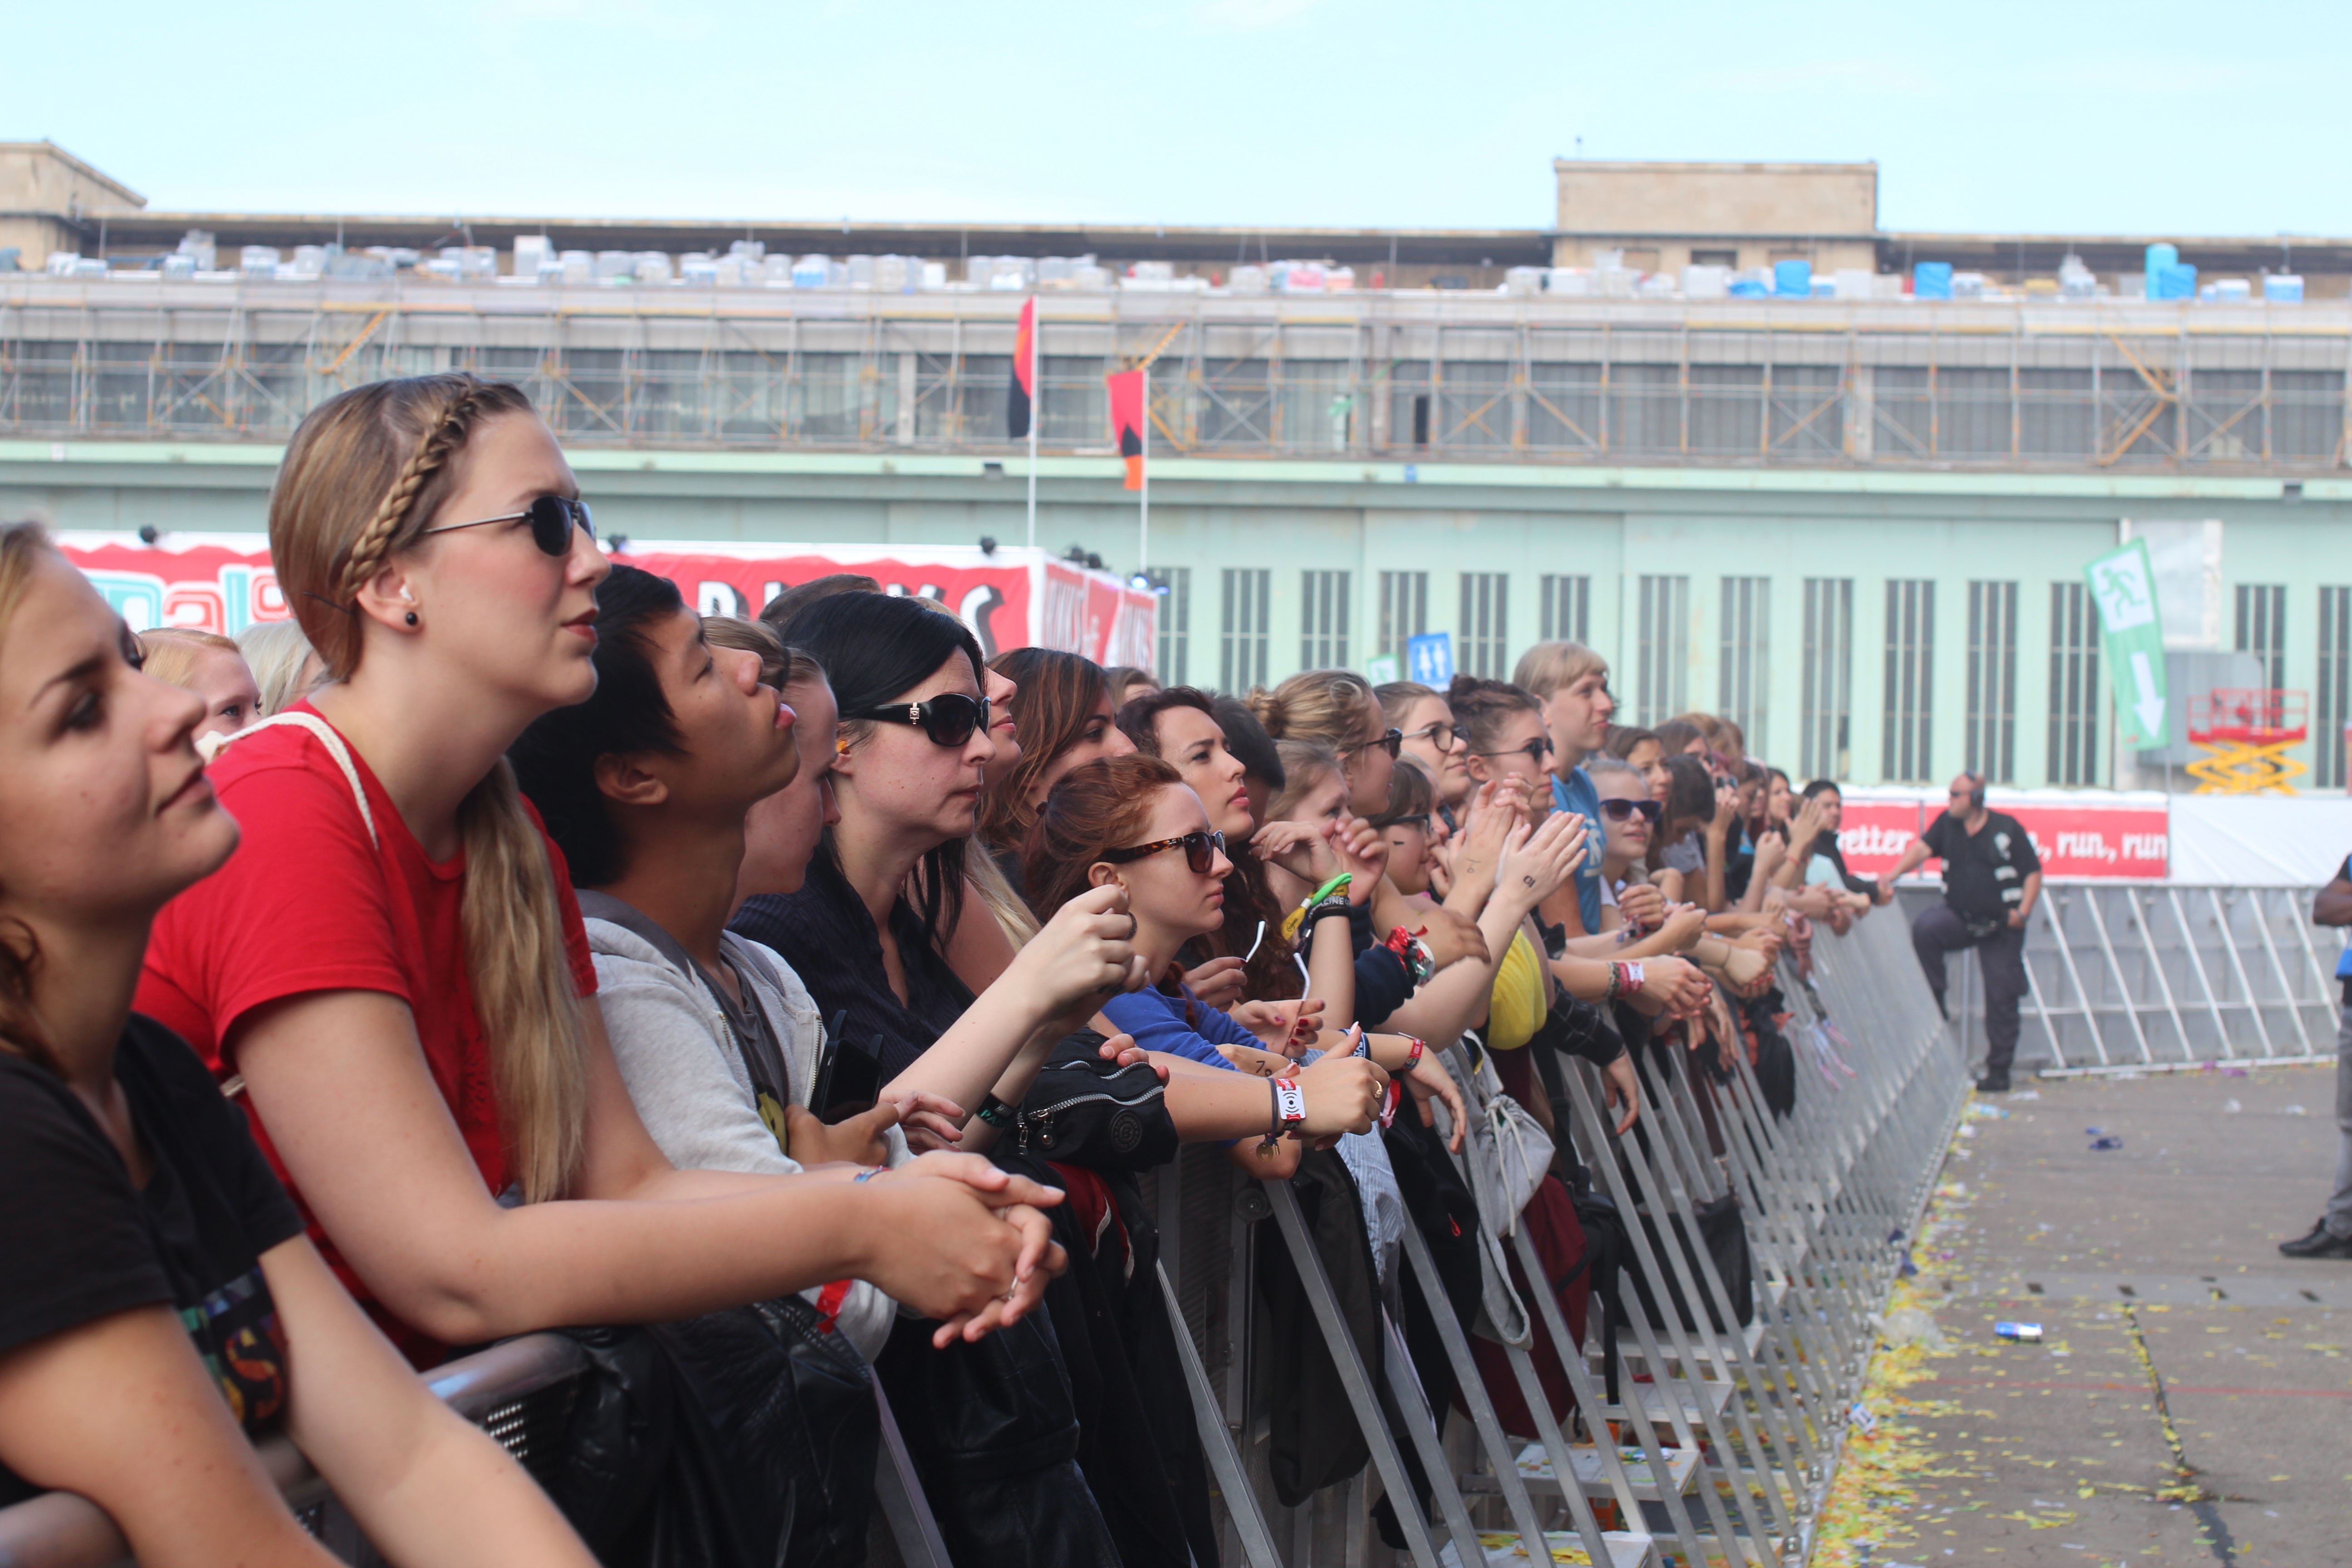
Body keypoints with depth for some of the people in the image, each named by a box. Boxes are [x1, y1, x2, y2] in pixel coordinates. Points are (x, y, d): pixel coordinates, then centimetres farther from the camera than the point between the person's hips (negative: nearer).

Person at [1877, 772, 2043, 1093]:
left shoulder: (2006, 828, -7)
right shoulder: (1947, 824, 3)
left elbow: (2033, 872, -3)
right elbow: (1922, 849, -11)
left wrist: (2023, 911, -15)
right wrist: (1892, 876, -28)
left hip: (2001, 925, -3)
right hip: (1960, 918, 3)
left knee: (2001, 998, -2)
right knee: (1925, 928, -29)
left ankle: (1998, 1070, 9)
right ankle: (1935, 1004, -16)